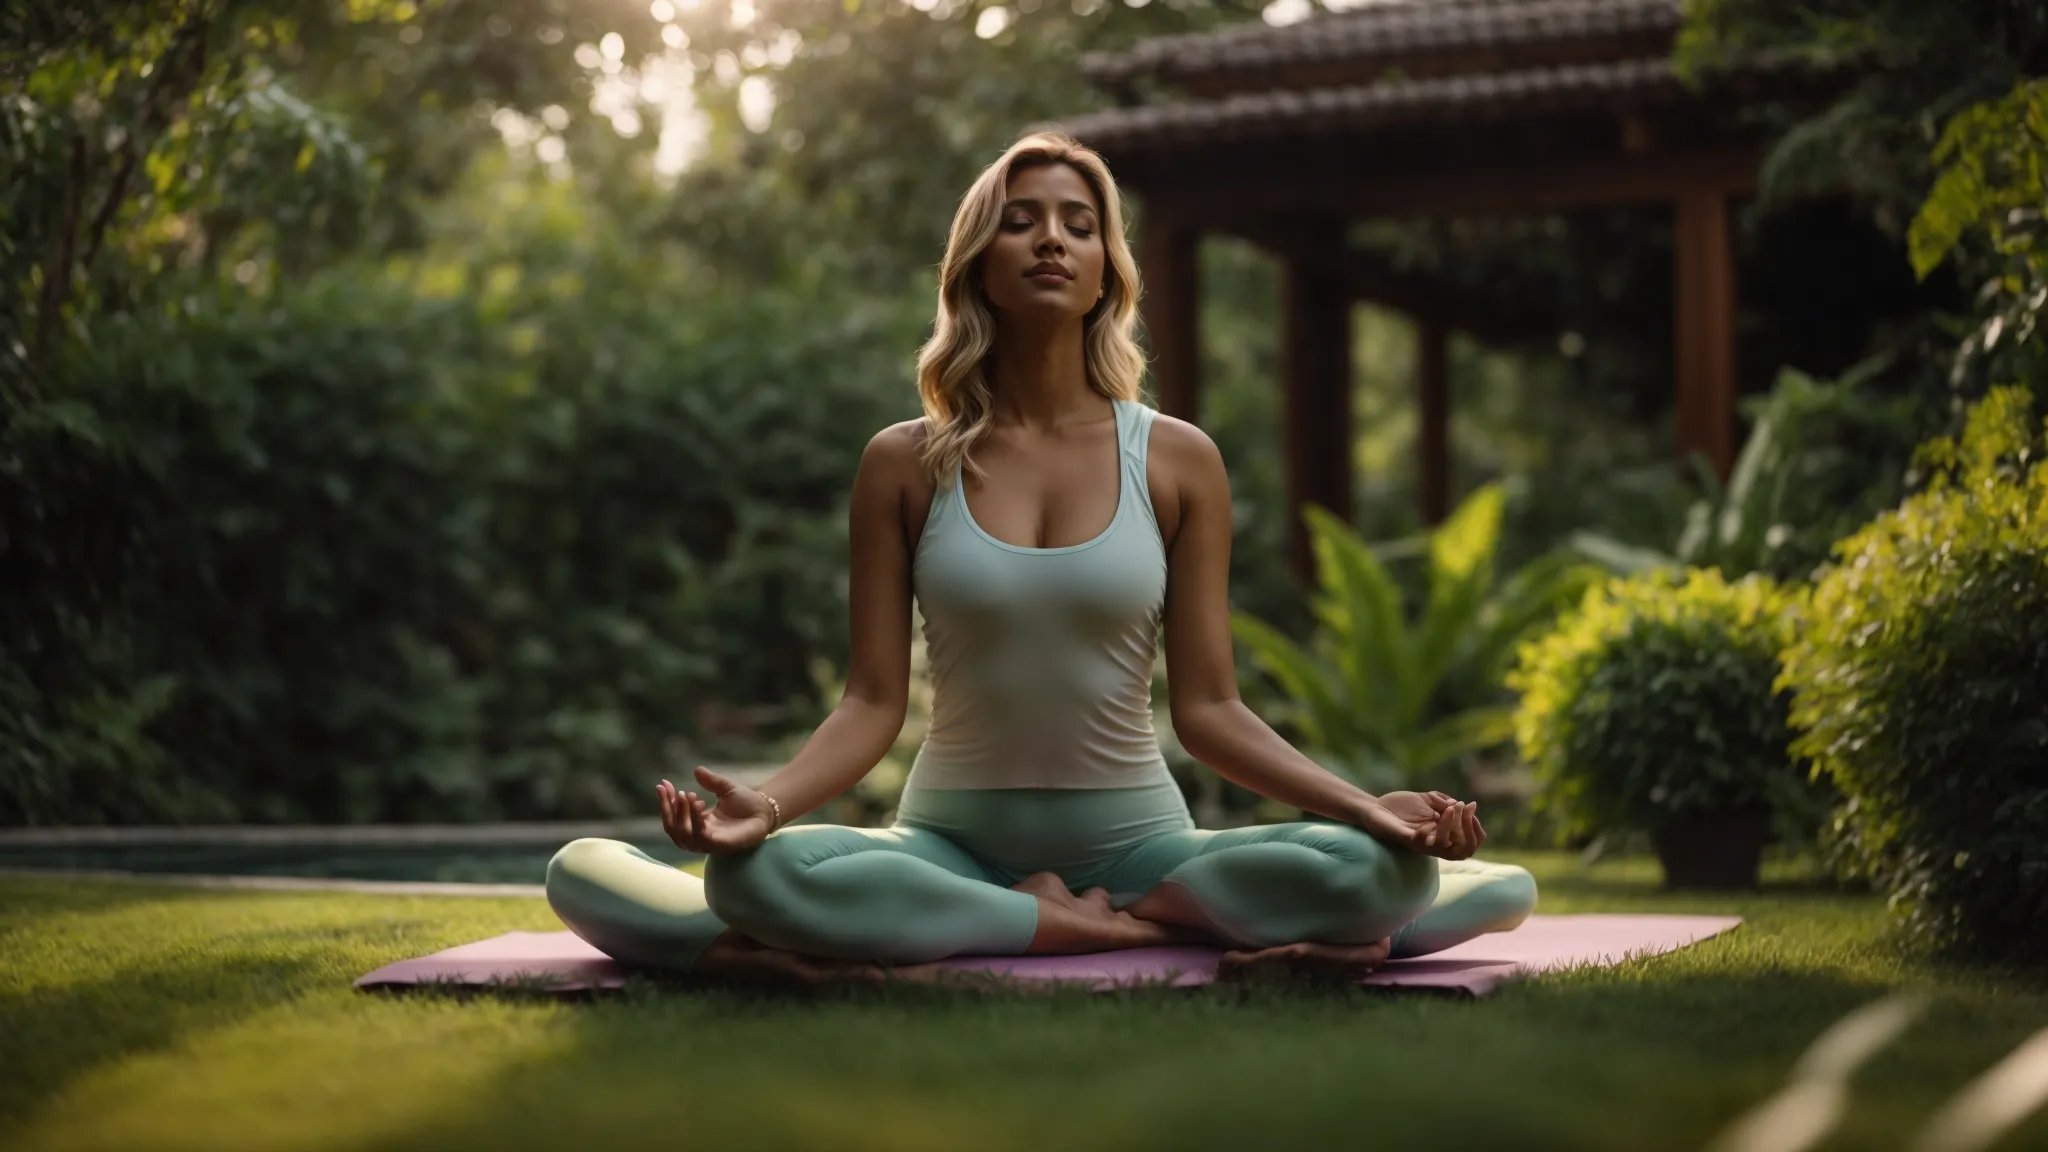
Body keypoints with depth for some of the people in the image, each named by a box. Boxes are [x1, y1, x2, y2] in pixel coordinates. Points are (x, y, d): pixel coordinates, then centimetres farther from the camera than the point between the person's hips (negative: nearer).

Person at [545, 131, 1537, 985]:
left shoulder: (1178, 462, 3)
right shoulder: (904, 466, 2)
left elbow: (1207, 707, 1)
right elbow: (873, 702, -2)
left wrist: (1367, 807, -14)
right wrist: (764, 805, -22)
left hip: (1138, 839, 1)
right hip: (951, 842, 0)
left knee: (1379, 871, -27)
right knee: (758, 873, -33)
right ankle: (1141, 932, -21)